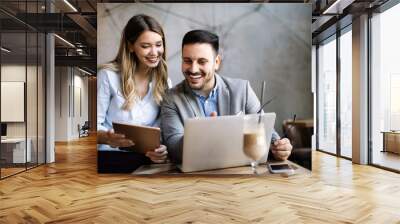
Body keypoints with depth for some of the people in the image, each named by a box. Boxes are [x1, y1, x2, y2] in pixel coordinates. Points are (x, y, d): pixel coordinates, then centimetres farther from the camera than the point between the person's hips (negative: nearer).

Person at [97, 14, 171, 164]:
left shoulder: (164, 82, 6)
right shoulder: (108, 75, -7)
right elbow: (95, 124, -6)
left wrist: (162, 150, -22)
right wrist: (107, 137, -28)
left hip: (146, 157, 3)